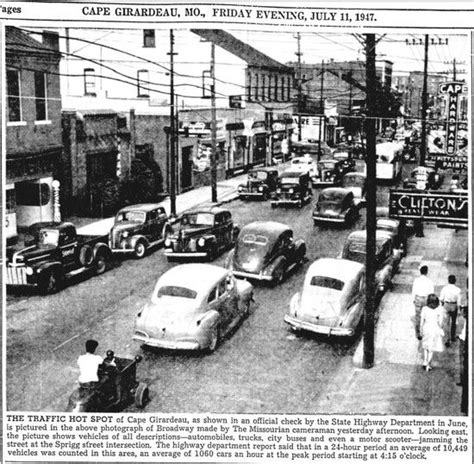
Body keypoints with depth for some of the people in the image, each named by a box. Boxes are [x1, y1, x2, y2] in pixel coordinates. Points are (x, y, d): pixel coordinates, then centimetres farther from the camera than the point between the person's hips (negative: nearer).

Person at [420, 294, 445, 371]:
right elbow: (440, 322, -9)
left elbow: (422, 321, -6)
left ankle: (425, 362, 17)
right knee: (431, 348, 12)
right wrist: (440, 330, 8)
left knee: (425, 347, 23)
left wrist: (421, 330, 7)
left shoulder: (424, 309, -12)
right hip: (435, 329, -1)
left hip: (426, 328, 1)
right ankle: (428, 365, 17)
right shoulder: (439, 309, -14)